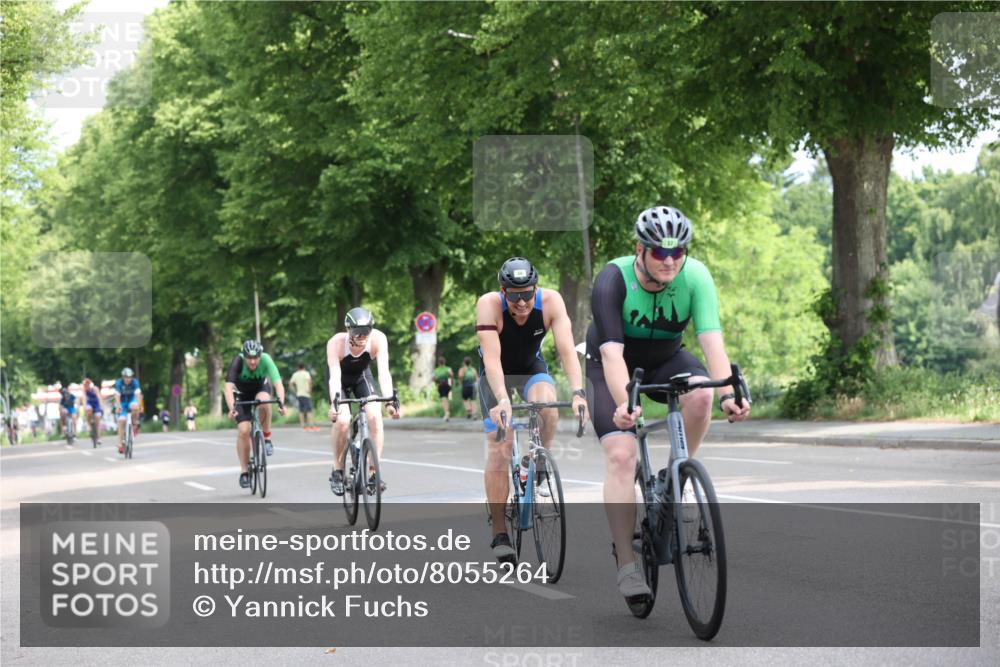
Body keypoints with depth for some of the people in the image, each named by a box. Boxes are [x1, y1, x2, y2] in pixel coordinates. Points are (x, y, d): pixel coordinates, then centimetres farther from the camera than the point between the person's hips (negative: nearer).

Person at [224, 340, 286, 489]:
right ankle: (244, 471, -2)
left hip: (261, 387, 0)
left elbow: (278, 383, -39)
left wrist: (281, 402, -56)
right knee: (243, 430, -14)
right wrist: (231, 408, -57)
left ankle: (267, 438, -15)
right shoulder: (238, 361, -33)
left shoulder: (266, 360, -30)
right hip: (241, 393, 0)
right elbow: (228, 387, -42)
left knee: (263, 401, -36)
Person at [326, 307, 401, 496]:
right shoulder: (336, 343, -35)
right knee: (342, 420, -25)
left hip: (362, 377, 2)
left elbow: (384, 372, -36)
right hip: (341, 380, -2)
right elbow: (334, 376, -41)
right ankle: (337, 471, -7)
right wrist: (334, 403, -56)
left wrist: (389, 401, -49)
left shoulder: (378, 339, -31)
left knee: (375, 416, -22)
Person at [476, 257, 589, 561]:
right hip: (496, 375, -1)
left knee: (548, 407, -33)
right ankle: (499, 534, -6)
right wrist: (502, 400, -52)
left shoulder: (550, 301, -26)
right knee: (499, 449, -13)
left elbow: (567, 349, -32)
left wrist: (578, 392, -47)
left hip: (532, 369, 1)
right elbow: (492, 358, -38)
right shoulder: (489, 304, -30)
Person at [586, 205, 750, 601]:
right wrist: (624, 404, -55)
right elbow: (611, 351, -39)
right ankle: (626, 565, -16)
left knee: (700, 394, -31)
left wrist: (727, 394, -49)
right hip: (614, 365, -2)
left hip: (665, 359, 2)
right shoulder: (613, 280, -30)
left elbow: (712, 339, -33)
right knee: (621, 454, -21)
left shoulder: (695, 276, -23)